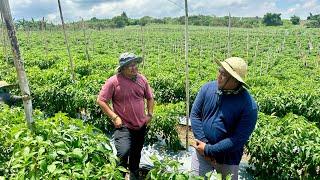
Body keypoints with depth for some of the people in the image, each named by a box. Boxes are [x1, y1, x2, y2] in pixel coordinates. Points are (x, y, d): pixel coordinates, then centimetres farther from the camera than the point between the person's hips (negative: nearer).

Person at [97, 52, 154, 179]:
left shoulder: (142, 79, -1)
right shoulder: (113, 81, -16)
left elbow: (150, 98, 13)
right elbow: (101, 100, -11)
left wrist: (150, 114, 4)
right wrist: (114, 117, -15)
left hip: (141, 126, 5)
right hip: (123, 126, -5)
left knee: (136, 154, 21)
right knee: (124, 152, -20)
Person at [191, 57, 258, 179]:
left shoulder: (249, 106, -20)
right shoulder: (208, 88, -9)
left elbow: (239, 139, -20)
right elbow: (195, 114, -5)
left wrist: (208, 150, -19)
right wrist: (204, 144, -14)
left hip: (227, 160, -2)